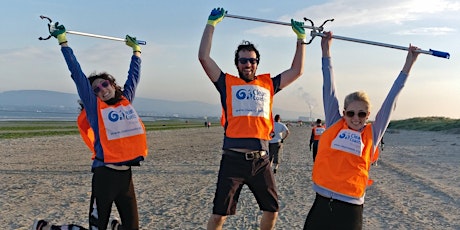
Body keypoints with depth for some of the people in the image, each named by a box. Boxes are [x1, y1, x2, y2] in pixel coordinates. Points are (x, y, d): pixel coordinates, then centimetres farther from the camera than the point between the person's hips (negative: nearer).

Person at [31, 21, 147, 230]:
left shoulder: (125, 101, 12)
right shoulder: (94, 106, 1)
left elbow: (134, 76, 25)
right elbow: (77, 74, -1)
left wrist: (136, 50, 35)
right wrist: (63, 42, 0)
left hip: (126, 174, 5)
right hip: (105, 174, -5)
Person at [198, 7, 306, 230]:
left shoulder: (268, 84, 15)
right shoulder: (227, 83, 8)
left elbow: (297, 70, 20)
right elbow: (204, 57, 0)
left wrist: (301, 37, 22)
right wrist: (212, 23, 2)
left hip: (261, 160, 3)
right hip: (233, 159, -3)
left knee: (272, 210, 14)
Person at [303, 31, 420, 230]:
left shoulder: (372, 134, 4)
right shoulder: (334, 125, 4)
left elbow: (391, 99, 6)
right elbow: (329, 90, 6)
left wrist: (408, 65, 9)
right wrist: (326, 51, 9)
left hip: (350, 209, 0)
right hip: (322, 204, 1)